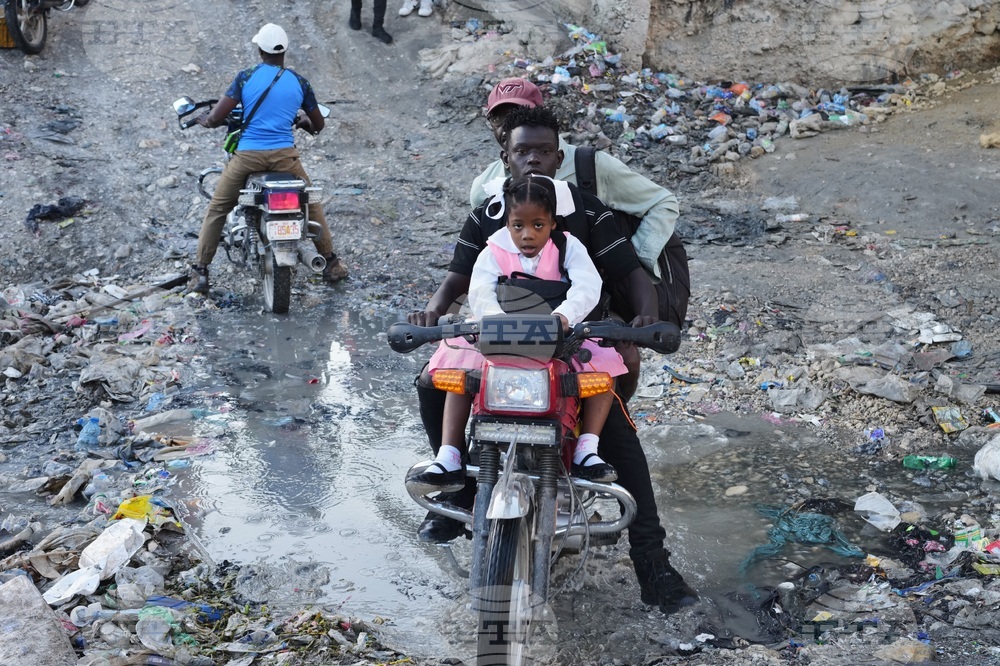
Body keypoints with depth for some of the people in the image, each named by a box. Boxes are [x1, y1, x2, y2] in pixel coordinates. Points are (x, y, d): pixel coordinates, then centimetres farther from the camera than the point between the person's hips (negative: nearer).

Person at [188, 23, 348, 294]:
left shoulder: (246, 77, 0)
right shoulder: (299, 83, 6)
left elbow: (215, 119, -3)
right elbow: (318, 125, 18)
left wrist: (203, 120, 20)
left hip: (247, 155, -1)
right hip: (284, 155, 1)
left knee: (217, 209, 13)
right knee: (311, 204, 22)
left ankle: (200, 272, 9)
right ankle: (331, 264, 26)